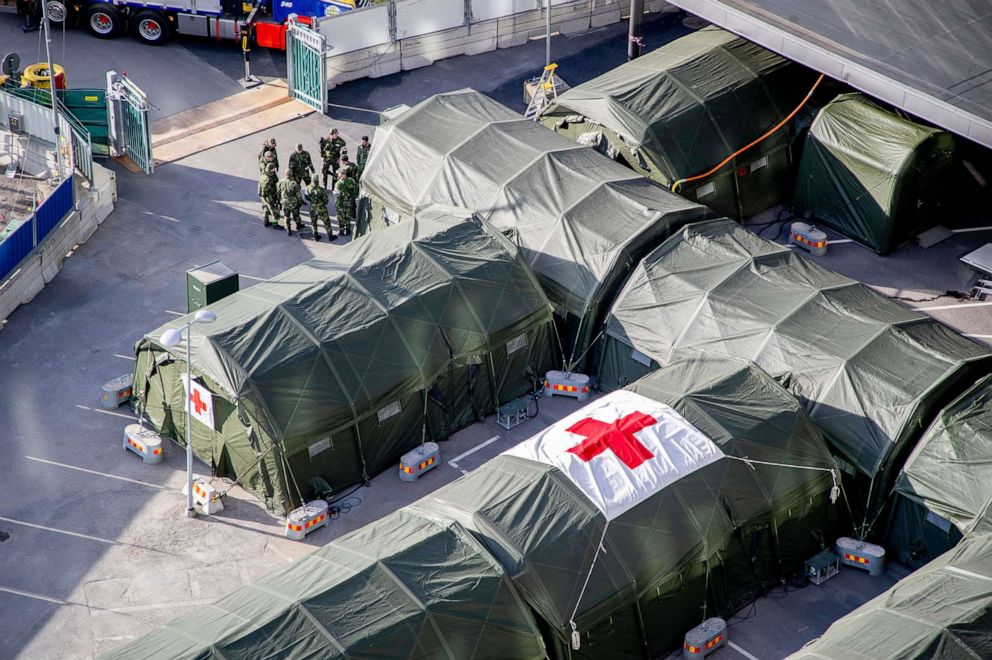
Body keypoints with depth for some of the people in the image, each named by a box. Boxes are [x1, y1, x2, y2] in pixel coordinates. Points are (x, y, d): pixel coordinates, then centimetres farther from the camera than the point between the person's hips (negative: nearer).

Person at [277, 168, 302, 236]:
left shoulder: (280, 183, -14)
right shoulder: (294, 183, -24)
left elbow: (278, 193, -1)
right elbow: (298, 195, -16)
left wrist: (279, 200, 15)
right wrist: (300, 202, 2)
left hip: (285, 203, 2)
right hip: (294, 203, -1)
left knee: (287, 217, 17)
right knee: (296, 215, 22)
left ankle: (288, 230, 18)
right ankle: (298, 227, 43)